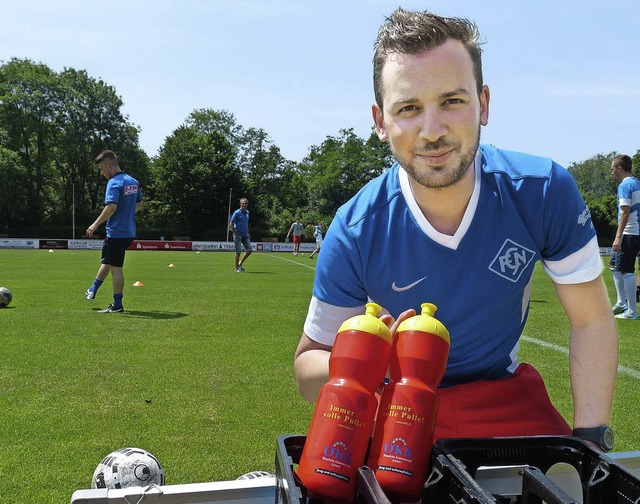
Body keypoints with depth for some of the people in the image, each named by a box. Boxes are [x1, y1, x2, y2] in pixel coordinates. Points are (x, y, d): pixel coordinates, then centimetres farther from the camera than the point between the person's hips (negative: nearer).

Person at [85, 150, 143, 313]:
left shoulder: (114, 183, -17)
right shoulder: (133, 181, 9)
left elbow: (111, 207, -28)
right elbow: (139, 203, 20)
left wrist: (95, 224, -21)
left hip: (116, 233, -9)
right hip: (129, 232, 9)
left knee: (115, 268, 0)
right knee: (106, 261, 24)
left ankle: (117, 305, 7)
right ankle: (92, 291, 40)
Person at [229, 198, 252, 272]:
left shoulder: (247, 213, 10)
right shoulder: (237, 213, -10)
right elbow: (231, 224, -11)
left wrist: (248, 233, 15)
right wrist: (235, 234, -15)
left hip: (245, 235, 6)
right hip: (238, 235, -6)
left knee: (249, 250, -1)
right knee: (238, 252, -3)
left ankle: (240, 263, 18)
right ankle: (237, 268, 9)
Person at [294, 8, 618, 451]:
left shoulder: (544, 193, -19)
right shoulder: (356, 233, -22)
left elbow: (591, 320, -6)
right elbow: (309, 365, -11)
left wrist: (591, 438, -13)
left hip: (509, 396, 2)